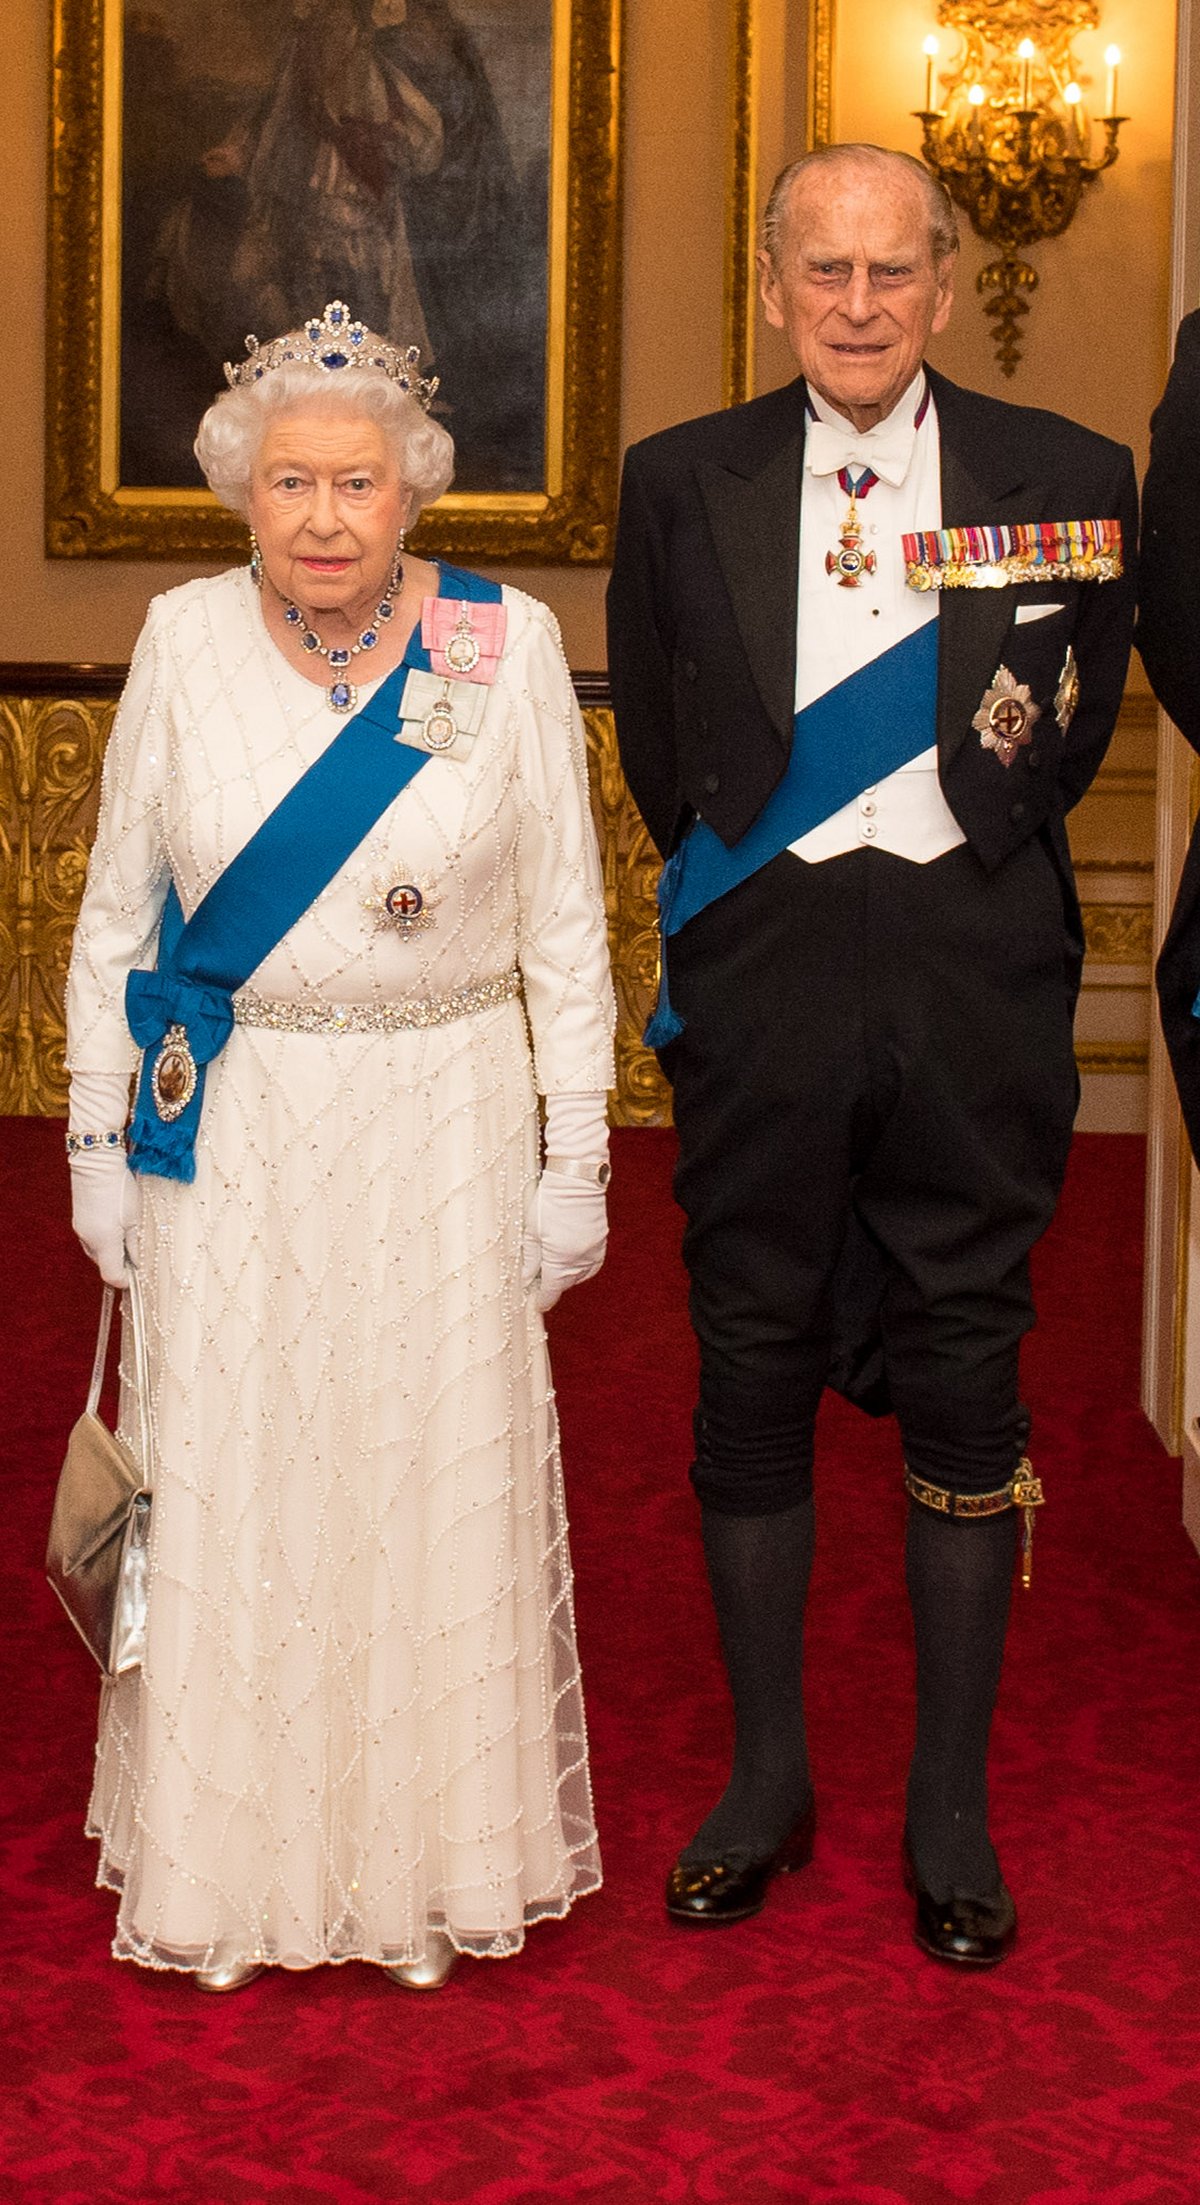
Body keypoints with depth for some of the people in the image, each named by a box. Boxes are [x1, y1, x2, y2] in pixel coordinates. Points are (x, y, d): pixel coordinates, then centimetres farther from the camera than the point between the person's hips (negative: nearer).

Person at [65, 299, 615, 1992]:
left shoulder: (508, 644, -4)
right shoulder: (186, 643, 0)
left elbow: (566, 928, 0)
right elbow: (116, 914, 7)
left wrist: (576, 1158, -2)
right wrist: (100, 1139, 4)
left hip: (442, 1134, -1)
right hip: (229, 1137, 1)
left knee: (441, 1477, 6)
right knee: (230, 1491, 7)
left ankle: (442, 1855, 24)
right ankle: (228, 1861, 24)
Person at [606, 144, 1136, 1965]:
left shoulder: (1070, 483, 1)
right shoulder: (682, 484, 4)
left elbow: (1074, 732, 11)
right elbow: (658, 744, 12)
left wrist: (976, 862, 10)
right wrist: (746, 884, 11)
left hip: (977, 976, -1)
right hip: (760, 979, 1)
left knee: (968, 1385, 5)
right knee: (752, 1374, 7)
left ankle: (951, 1812, 18)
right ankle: (766, 1781, 23)